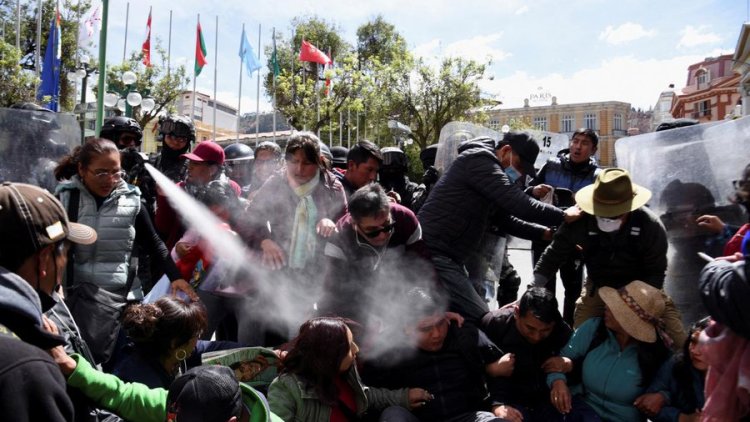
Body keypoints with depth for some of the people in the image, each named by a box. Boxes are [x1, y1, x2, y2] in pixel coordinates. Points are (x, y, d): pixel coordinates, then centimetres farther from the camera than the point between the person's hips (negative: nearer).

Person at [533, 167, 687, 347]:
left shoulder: (650, 226, -26)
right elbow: (553, 256, -13)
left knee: (682, 345, -3)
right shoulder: (579, 222, -27)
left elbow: (656, 273, -15)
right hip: (598, 288, 0)